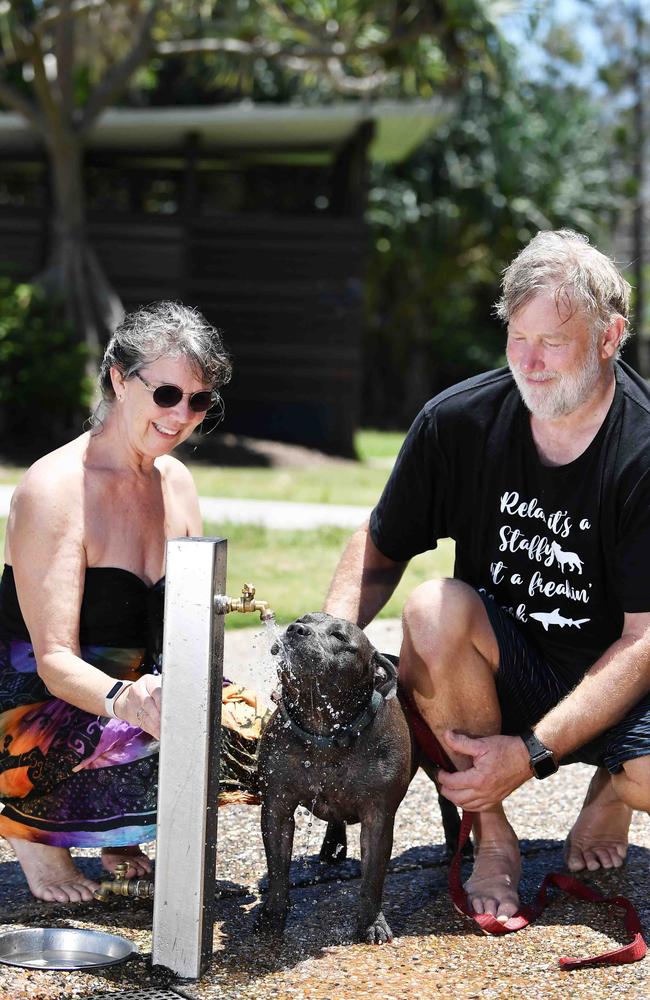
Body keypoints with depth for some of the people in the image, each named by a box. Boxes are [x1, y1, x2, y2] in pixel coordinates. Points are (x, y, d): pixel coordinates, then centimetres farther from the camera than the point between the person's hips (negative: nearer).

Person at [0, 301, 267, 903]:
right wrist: (124, 700, -43)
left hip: (136, 692, 7)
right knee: (160, 753, -32)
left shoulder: (176, 482, 5)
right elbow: (56, 661, -23)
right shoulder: (53, 488, -18)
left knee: (254, 732, -15)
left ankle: (115, 836, 6)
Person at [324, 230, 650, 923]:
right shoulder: (458, 422, -10)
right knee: (435, 609, -31)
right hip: (501, 667, 2)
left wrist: (531, 753, -27)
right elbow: (379, 550, 4)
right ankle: (491, 839, -11)